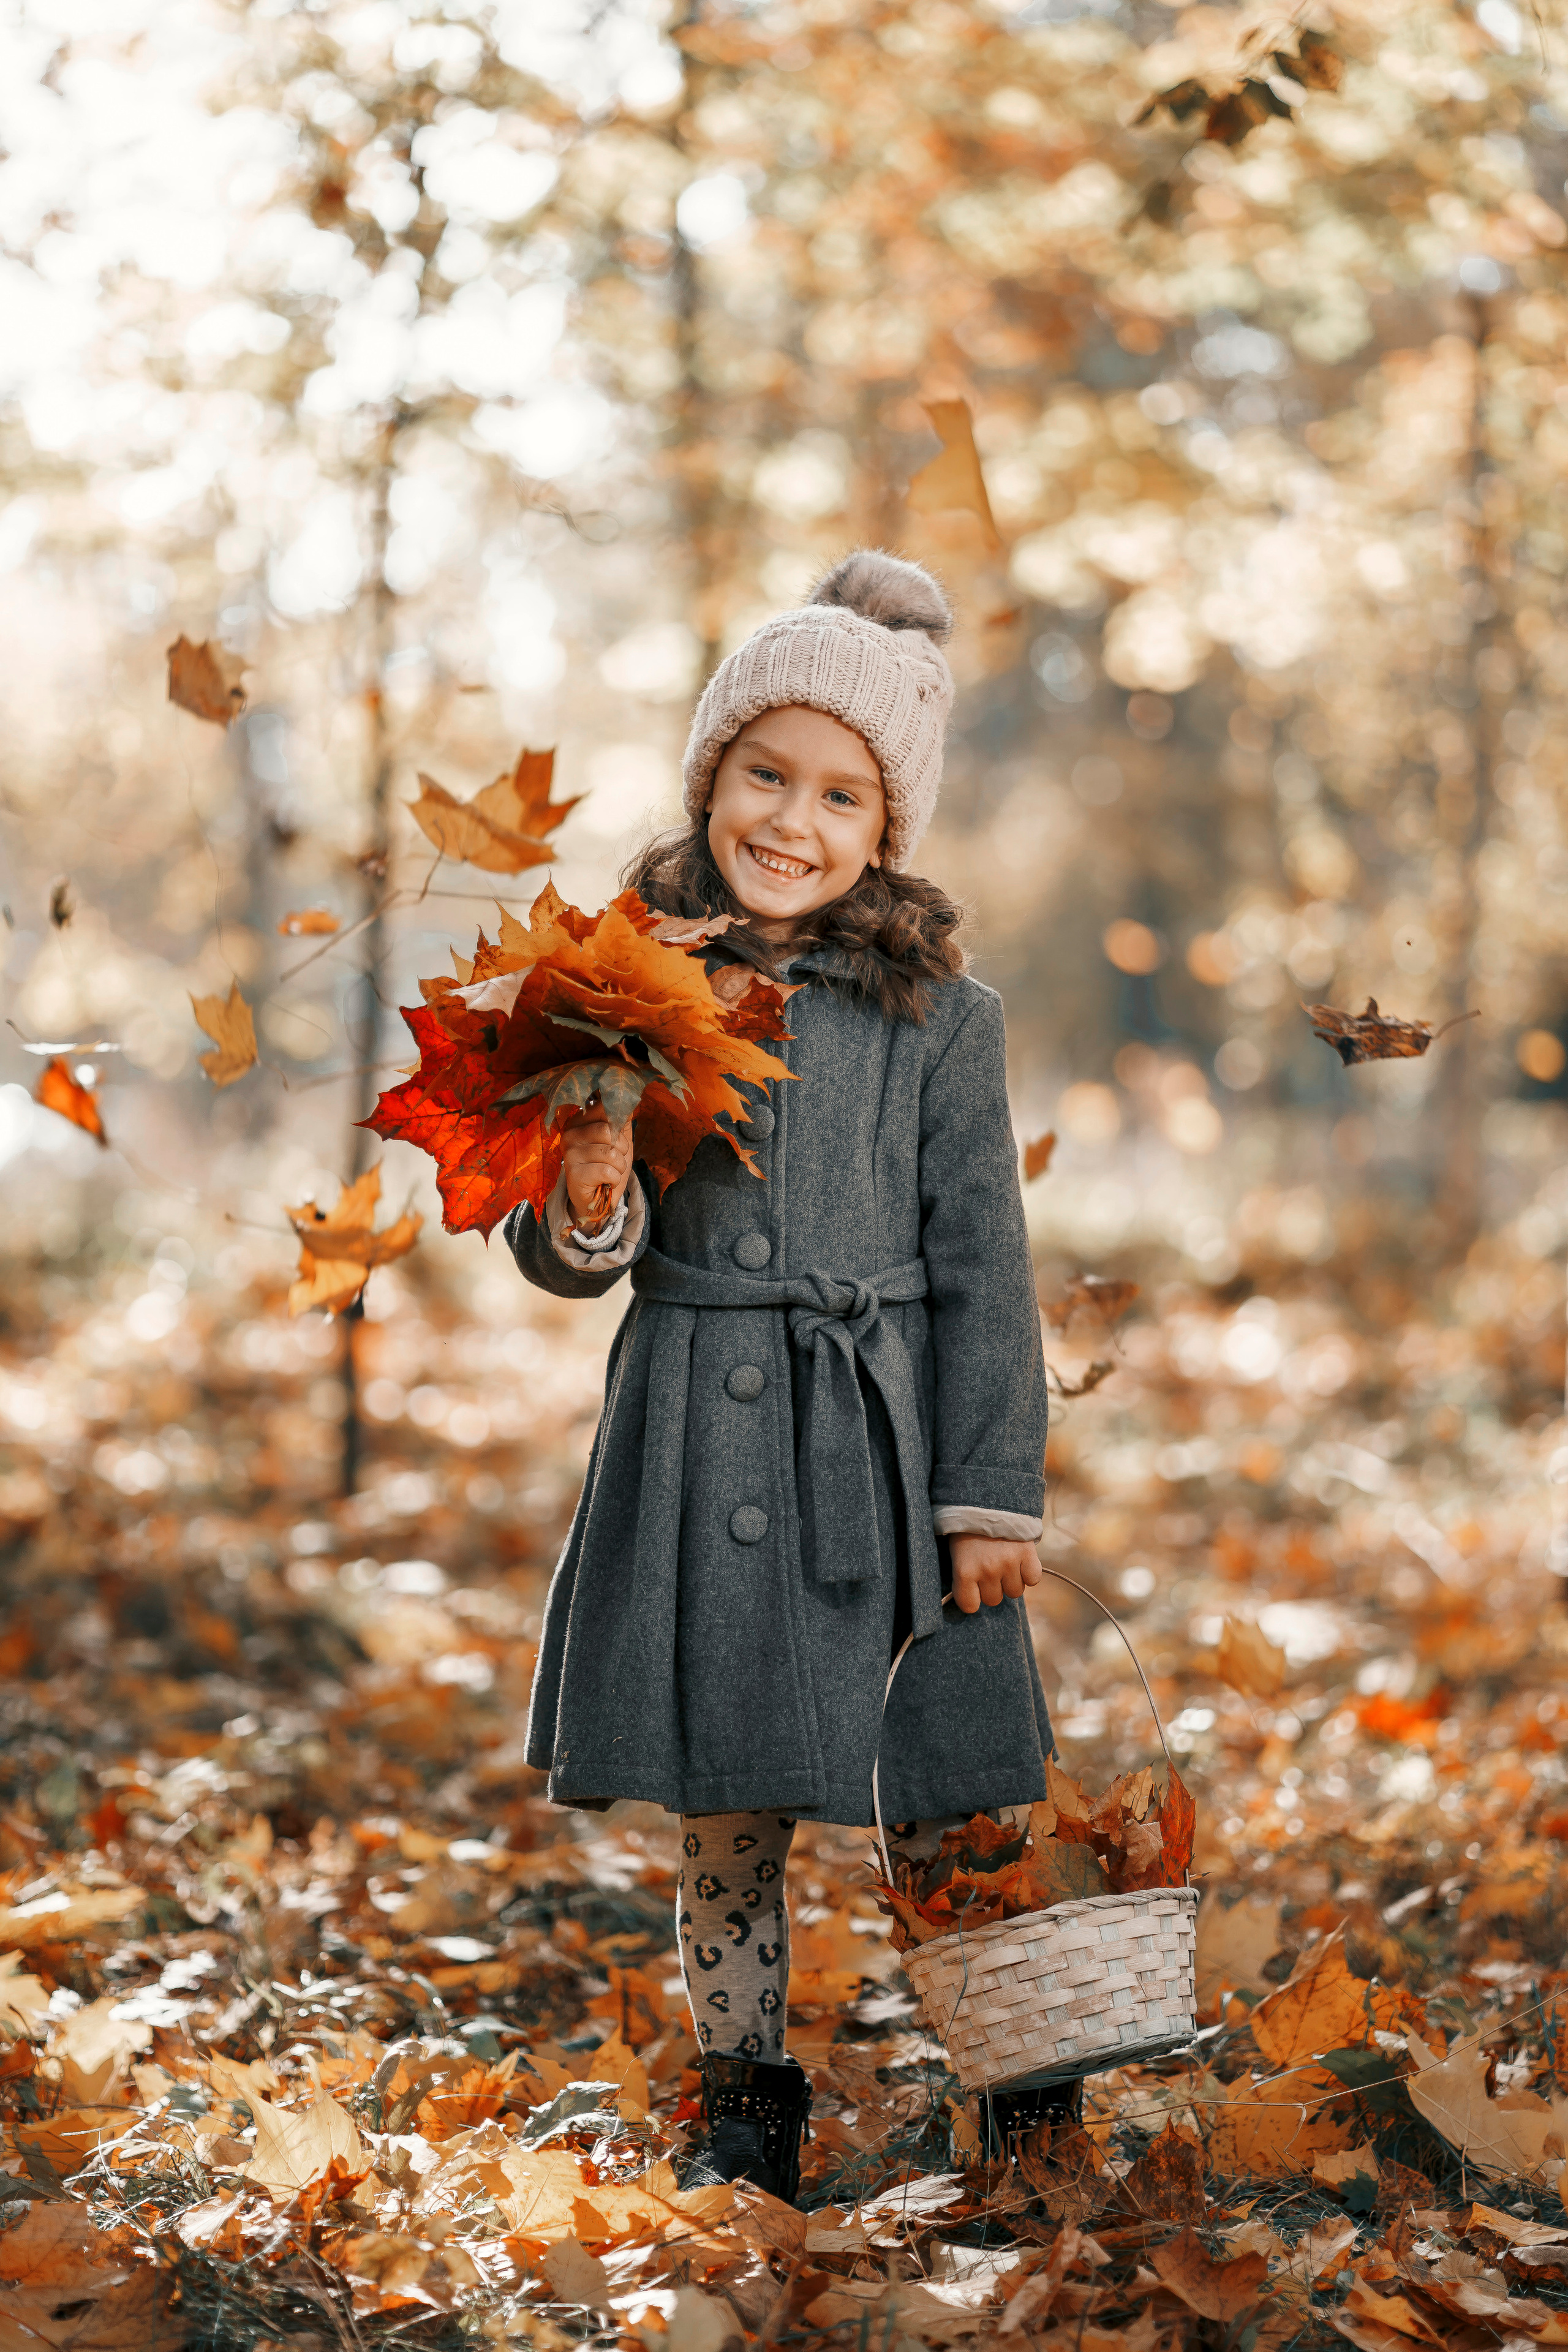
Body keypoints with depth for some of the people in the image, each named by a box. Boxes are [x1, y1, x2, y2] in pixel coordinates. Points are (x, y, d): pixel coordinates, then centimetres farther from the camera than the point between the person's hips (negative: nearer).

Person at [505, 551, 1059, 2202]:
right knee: (727, 1818, 9)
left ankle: (1022, 2090, 22)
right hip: (697, 1442, 2)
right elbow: (565, 1262, 7)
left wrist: (995, 1496, -3)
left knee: (947, 1811, 3)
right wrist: (584, 1211, -16)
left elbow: (982, 1268, 0)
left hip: (884, 1445, -1)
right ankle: (744, 2099, 27)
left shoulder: (937, 1019, -1)